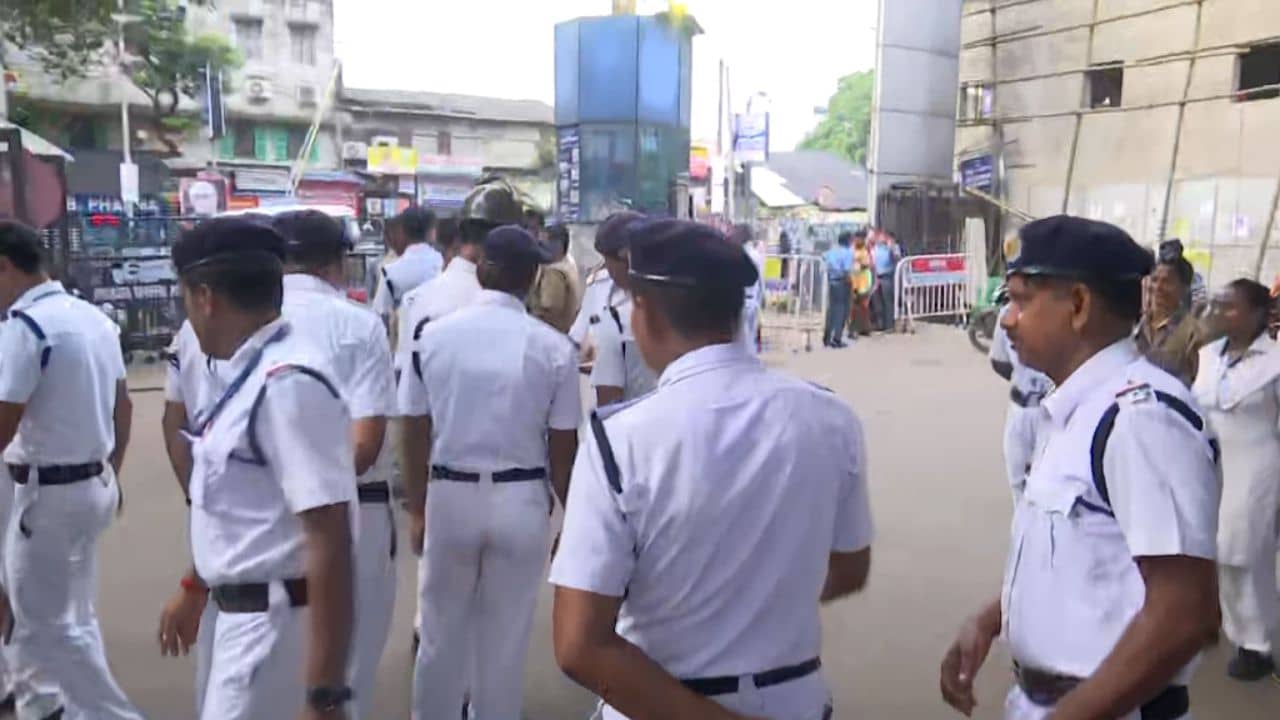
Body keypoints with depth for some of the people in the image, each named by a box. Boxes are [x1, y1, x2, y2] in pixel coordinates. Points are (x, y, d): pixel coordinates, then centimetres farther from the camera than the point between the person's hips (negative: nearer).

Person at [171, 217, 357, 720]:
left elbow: (329, 538, -29)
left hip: (277, 619, -9)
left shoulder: (287, 383, -25)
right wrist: (194, 587, 29)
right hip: (251, 610, 9)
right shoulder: (255, 372, 4)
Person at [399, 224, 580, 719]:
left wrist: (416, 508, 14)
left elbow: (415, 434, 0)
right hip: (522, 501, -1)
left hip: (449, 495, 1)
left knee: (441, 633, 19)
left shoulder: (434, 334, -6)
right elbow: (562, 447, -6)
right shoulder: (553, 346, -10)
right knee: (506, 639, 15)